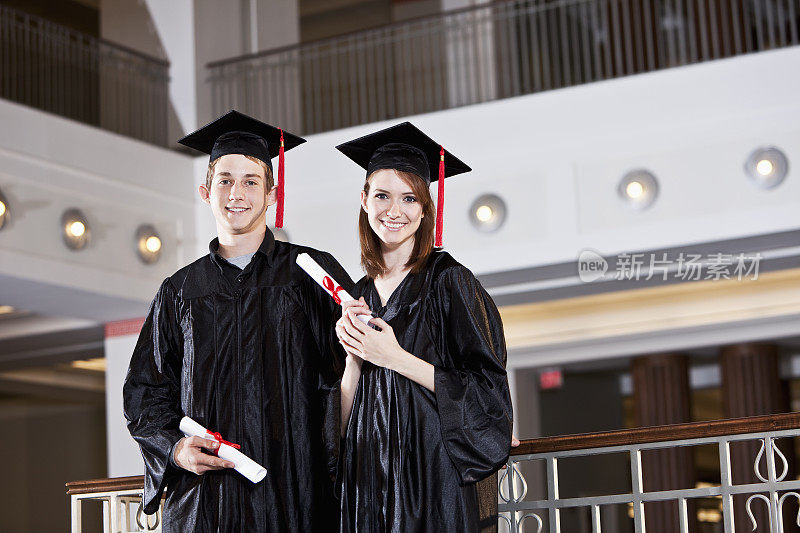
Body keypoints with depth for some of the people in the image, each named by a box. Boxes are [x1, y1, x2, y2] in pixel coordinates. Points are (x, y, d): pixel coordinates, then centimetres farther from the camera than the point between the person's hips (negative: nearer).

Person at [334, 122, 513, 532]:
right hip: (367, 482, 5)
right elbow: (344, 421, 11)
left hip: (433, 481, -5)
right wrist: (353, 359, -7)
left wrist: (396, 359, -15)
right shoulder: (359, 296, 10)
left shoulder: (448, 280, -5)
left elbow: (487, 392, -10)